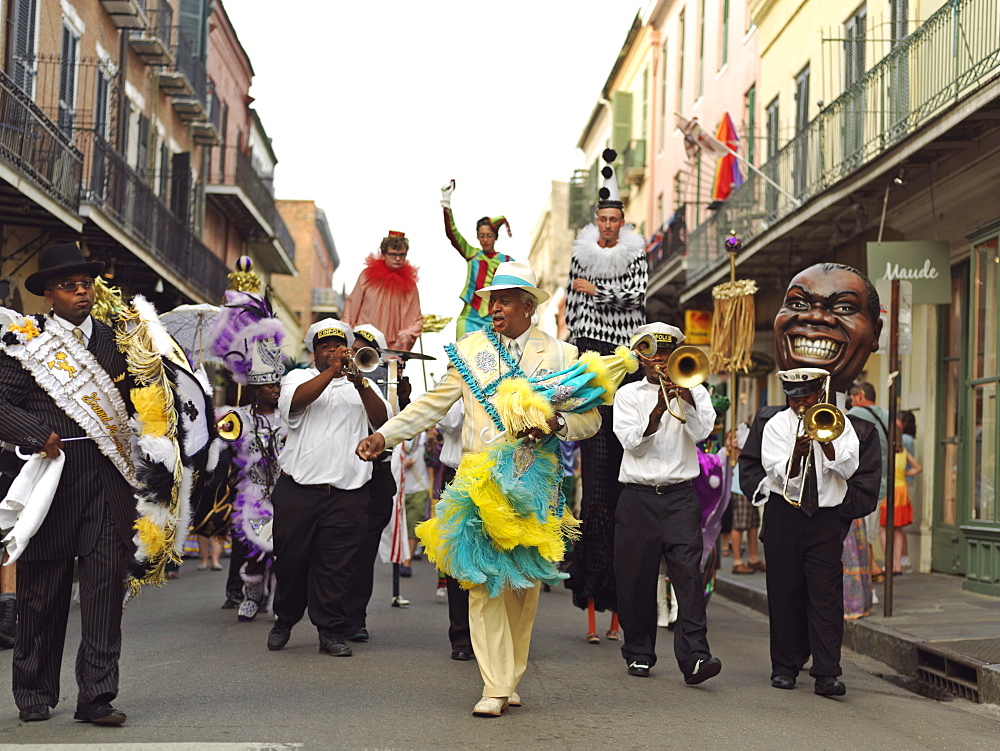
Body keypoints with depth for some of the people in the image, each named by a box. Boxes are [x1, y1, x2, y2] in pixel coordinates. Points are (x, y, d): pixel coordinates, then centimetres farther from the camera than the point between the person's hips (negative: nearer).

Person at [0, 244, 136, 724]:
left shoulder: (116, 341, 12)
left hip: (107, 482, 2)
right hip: (51, 479, -2)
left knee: (105, 585, -2)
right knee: (41, 592, 7)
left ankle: (97, 697, 4)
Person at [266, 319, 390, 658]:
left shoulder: (362, 385, 17)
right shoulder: (299, 377, 13)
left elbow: (382, 420, -1)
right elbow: (294, 400, -11)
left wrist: (359, 383, -15)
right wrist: (332, 371, -19)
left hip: (348, 492, 1)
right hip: (299, 487, 0)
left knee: (337, 563, -1)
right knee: (291, 557, 6)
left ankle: (331, 630, 7)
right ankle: (284, 620, 25)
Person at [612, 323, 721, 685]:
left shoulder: (693, 392, 11)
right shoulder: (628, 394, 10)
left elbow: (701, 431, -6)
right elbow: (632, 442, -4)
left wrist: (684, 393, -15)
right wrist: (658, 410, -17)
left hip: (680, 495, -1)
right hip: (638, 498, 1)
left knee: (688, 573, -13)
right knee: (636, 577, 4)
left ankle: (694, 657, -17)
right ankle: (639, 653, 18)